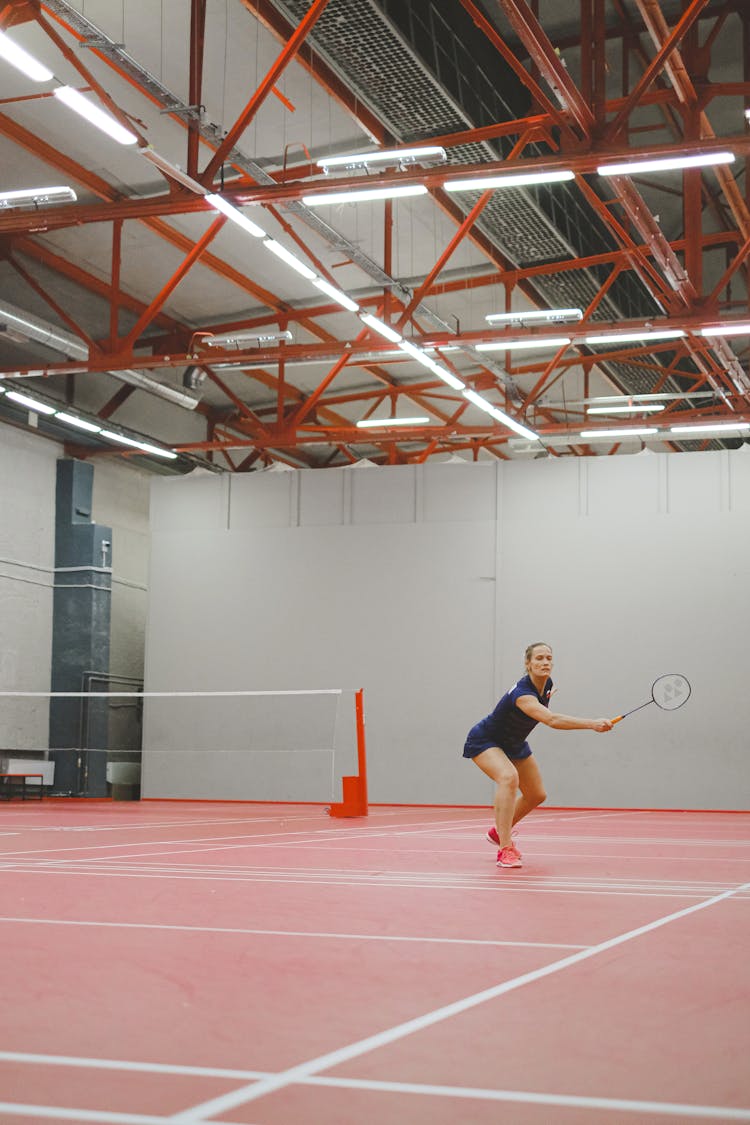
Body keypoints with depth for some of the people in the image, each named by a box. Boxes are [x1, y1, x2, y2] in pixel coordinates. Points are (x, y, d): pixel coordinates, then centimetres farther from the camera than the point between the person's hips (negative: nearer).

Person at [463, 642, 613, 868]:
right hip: (485, 741, -9)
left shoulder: (547, 685, -12)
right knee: (509, 777, -36)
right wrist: (593, 724, -61)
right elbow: (552, 720, -54)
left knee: (537, 795, 13)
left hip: (514, 743, 9)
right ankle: (505, 850, -33)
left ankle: (498, 832, 37)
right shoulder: (522, 694, -39)